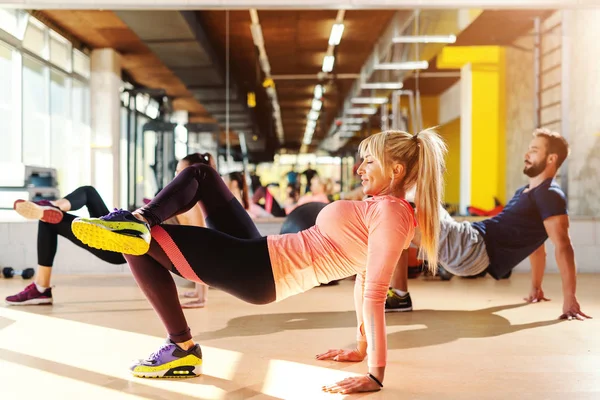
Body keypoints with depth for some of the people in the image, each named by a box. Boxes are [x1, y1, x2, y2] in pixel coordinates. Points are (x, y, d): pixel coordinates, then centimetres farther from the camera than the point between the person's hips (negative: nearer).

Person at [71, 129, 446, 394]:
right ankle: (140, 221, -6)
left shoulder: (390, 213, -17)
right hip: (263, 254, 10)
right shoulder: (380, 206, 14)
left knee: (143, 246, -9)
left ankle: (183, 349, 1)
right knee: (200, 175, 17)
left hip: (261, 271, -10)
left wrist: (376, 375, -26)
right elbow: (363, 273, 19)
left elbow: (374, 293, -24)